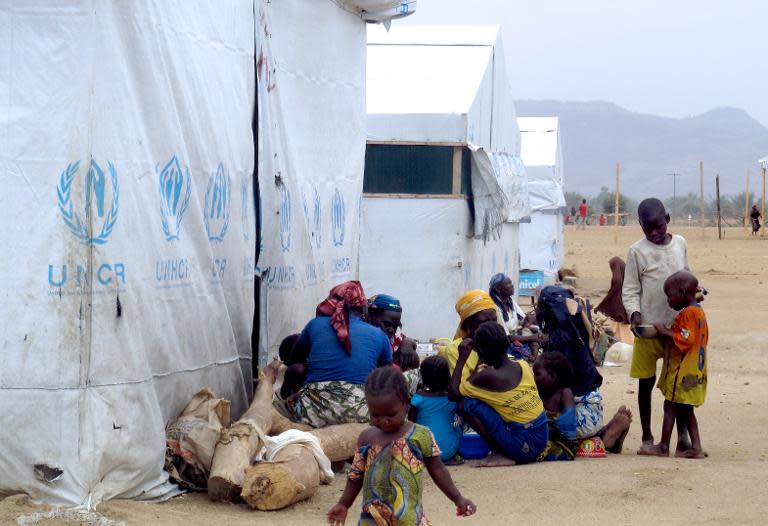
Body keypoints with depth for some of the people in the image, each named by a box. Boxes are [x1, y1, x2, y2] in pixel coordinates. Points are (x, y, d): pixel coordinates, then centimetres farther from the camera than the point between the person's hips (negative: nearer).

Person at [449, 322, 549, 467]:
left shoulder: (488, 376, -16)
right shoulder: (524, 365, 3)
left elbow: (453, 393, -6)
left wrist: (462, 358, 0)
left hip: (522, 447, -8)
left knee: (468, 404, -6)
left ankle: (500, 454, -3)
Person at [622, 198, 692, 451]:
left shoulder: (680, 243, 5)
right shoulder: (637, 251, -5)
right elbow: (630, 290, -5)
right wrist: (634, 313, -20)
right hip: (649, 326, -3)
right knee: (646, 381, 6)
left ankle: (683, 435, 11)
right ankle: (647, 436, 17)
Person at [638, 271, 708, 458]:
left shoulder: (688, 313, -17)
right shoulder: (698, 311, 14)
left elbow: (685, 340, -24)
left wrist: (665, 331, -16)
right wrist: (667, 332, 13)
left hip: (682, 371, -10)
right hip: (692, 371, 10)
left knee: (670, 406, -2)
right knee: (685, 410, 14)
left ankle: (663, 446, 4)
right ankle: (696, 447, 12)